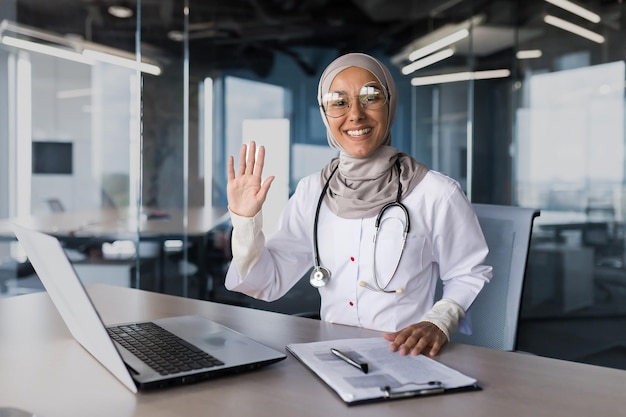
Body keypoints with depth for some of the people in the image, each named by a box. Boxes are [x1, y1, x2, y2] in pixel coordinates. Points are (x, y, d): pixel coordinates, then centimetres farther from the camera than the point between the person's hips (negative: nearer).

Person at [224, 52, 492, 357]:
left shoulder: (437, 194, -12)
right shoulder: (311, 191, 0)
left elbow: (469, 275, 1)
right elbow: (267, 284, 3)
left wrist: (439, 322, -16)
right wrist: (245, 220, -11)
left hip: (407, 357, -2)